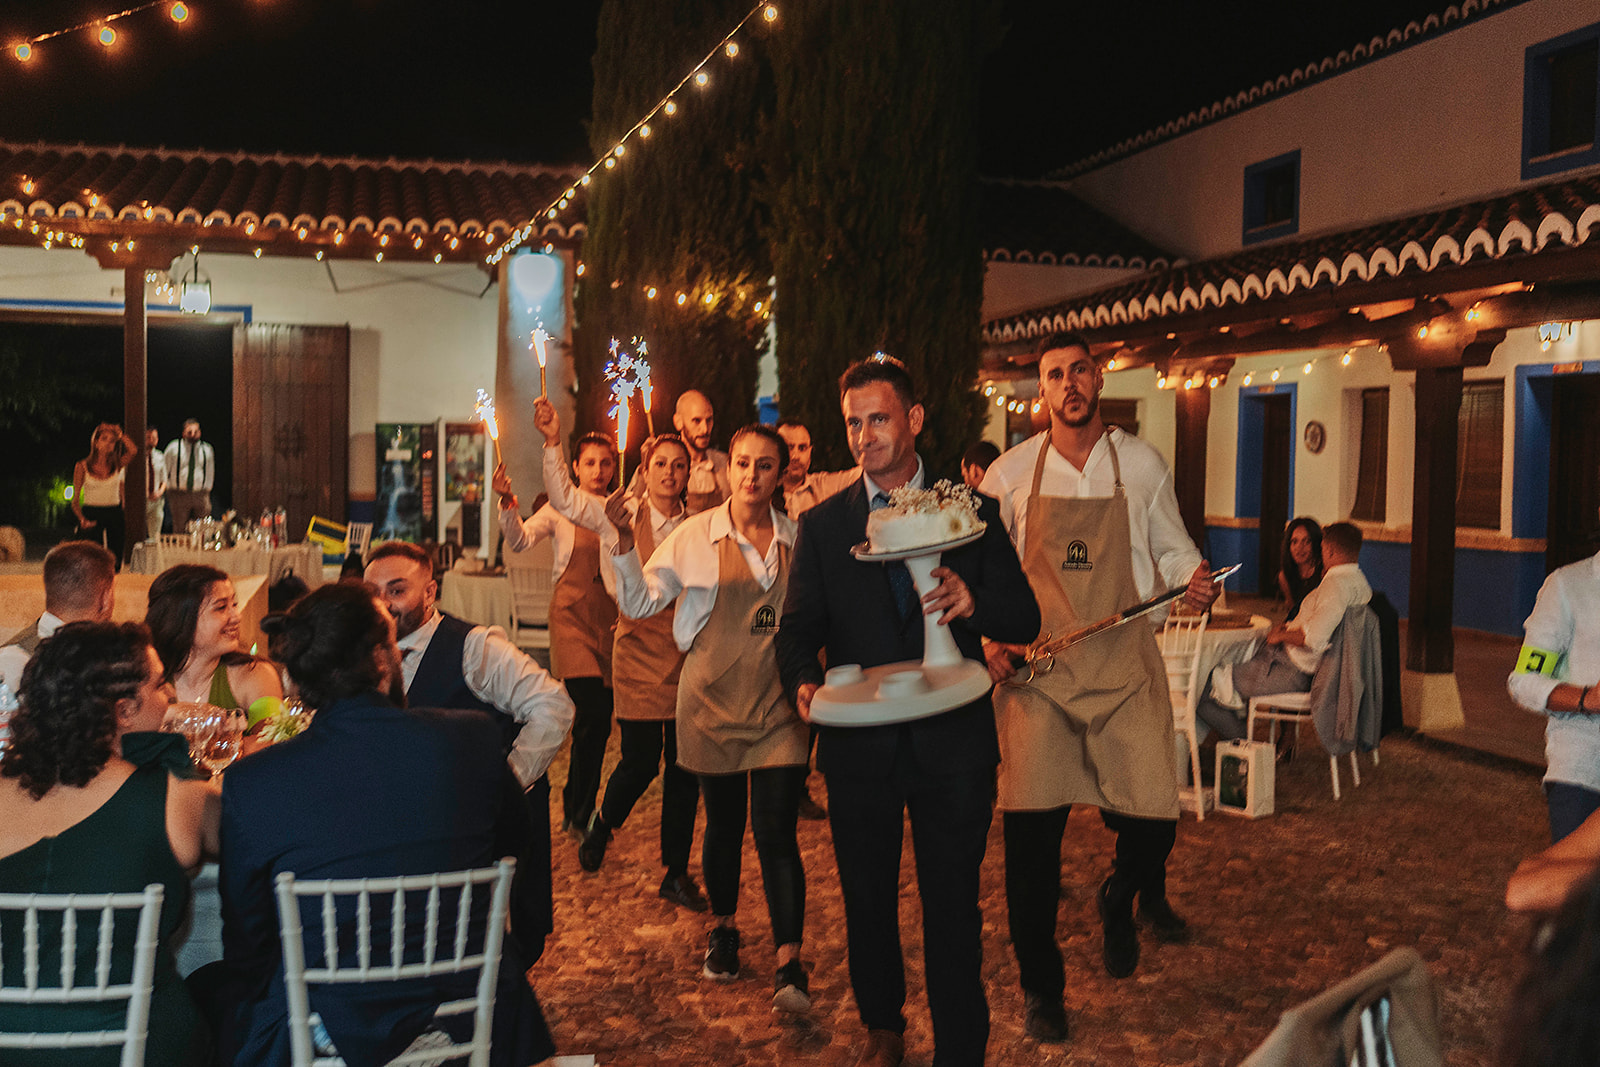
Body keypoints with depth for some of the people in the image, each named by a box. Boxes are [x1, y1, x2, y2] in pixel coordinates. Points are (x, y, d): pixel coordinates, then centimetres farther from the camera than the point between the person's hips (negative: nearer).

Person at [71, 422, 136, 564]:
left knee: (115, 563, -2)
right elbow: (75, 500, 2)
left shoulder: (117, 465, 6)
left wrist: (120, 434, -5)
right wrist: (82, 519, -15)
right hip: (90, 514, -2)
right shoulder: (82, 466, 2)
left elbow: (133, 451, -16)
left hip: (114, 515, 2)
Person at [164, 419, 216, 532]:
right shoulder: (173, 447, 1)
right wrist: (169, 490, 8)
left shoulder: (207, 450, 8)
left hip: (200, 496, 2)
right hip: (179, 495, -1)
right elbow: (166, 470, 10)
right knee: (179, 530, -3)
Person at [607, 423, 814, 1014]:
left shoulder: (797, 538, 3)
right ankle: (723, 927, 36)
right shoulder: (696, 535, -1)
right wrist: (624, 543, -13)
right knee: (724, 825, 12)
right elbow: (640, 602, -1)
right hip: (714, 697, 0)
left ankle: (789, 964, -3)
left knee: (776, 832, -7)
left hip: (778, 700, 0)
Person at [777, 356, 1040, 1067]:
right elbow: (798, 627, 3)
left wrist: (973, 602, -22)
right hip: (858, 746, 2)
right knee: (867, 902, 17)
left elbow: (1026, 619, 1)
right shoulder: (822, 524, 6)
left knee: (952, 909, 3)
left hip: (952, 744, -2)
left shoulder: (972, 513, 3)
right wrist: (803, 680, -20)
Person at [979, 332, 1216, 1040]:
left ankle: (1121, 901, 33)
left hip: (1125, 663, 1)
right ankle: (1039, 987, 13)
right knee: (1030, 828, -6)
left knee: (1152, 816, -5)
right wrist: (989, 637, -3)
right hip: (1034, 668, -1)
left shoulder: (1142, 465, 7)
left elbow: (1171, 550, 15)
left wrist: (1194, 581, -6)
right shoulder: (1009, 475, 5)